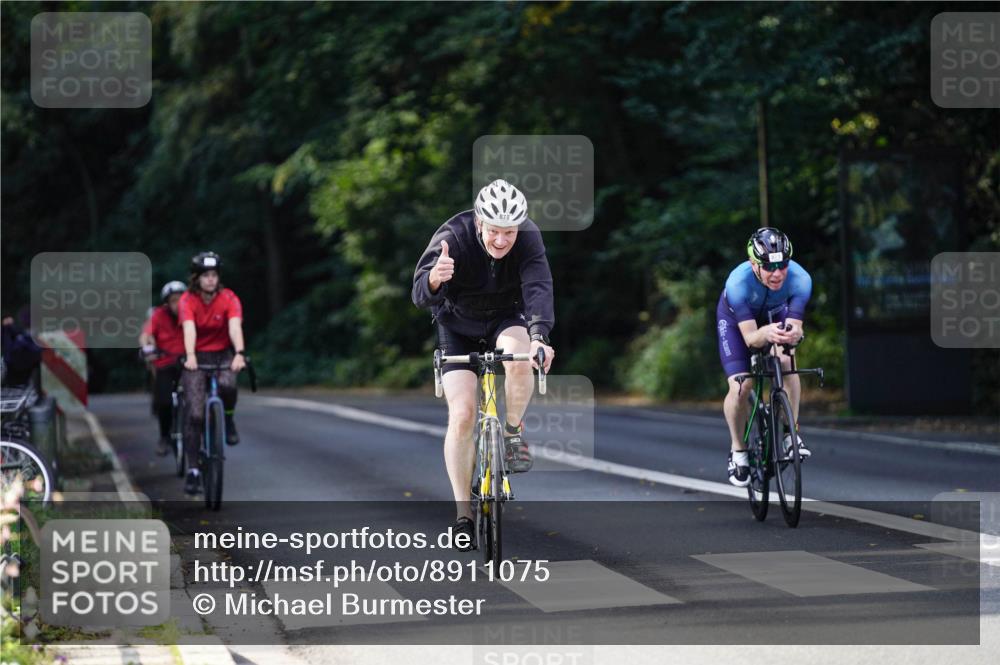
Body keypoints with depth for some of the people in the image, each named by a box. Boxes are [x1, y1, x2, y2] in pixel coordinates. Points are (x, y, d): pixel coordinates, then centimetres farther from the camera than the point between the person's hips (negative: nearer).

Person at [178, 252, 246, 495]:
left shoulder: (229, 299, -13)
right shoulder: (187, 301, -14)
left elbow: (235, 327, -29)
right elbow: (189, 329, -30)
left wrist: (239, 354, -46)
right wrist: (190, 357, -47)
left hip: (223, 354, 0)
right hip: (197, 357, 0)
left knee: (227, 385, -34)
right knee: (195, 413, -12)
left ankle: (228, 419, 0)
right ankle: (193, 470, -5)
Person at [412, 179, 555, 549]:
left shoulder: (528, 238, -25)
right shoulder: (453, 238, -29)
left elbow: (538, 287, -39)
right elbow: (421, 296, -39)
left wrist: (539, 335, -57)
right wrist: (434, 279, -64)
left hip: (506, 319, 1)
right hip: (459, 325, -1)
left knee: (519, 358, -35)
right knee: (462, 414, -16)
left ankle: (513, 431, -8)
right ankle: (463, 514, -5)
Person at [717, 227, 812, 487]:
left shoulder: (800, 279, -36)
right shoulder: (738, 282, -40)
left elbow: (795, 328, -37)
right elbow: (750, 338, -42)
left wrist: (792, 333, -61)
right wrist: (766, 333, -64)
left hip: (776, 313, 2)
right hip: (736, 317, -2)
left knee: (786, 361, -27)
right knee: (740, 387, -16)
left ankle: (792, 432, -11)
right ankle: (738, 450, 7)